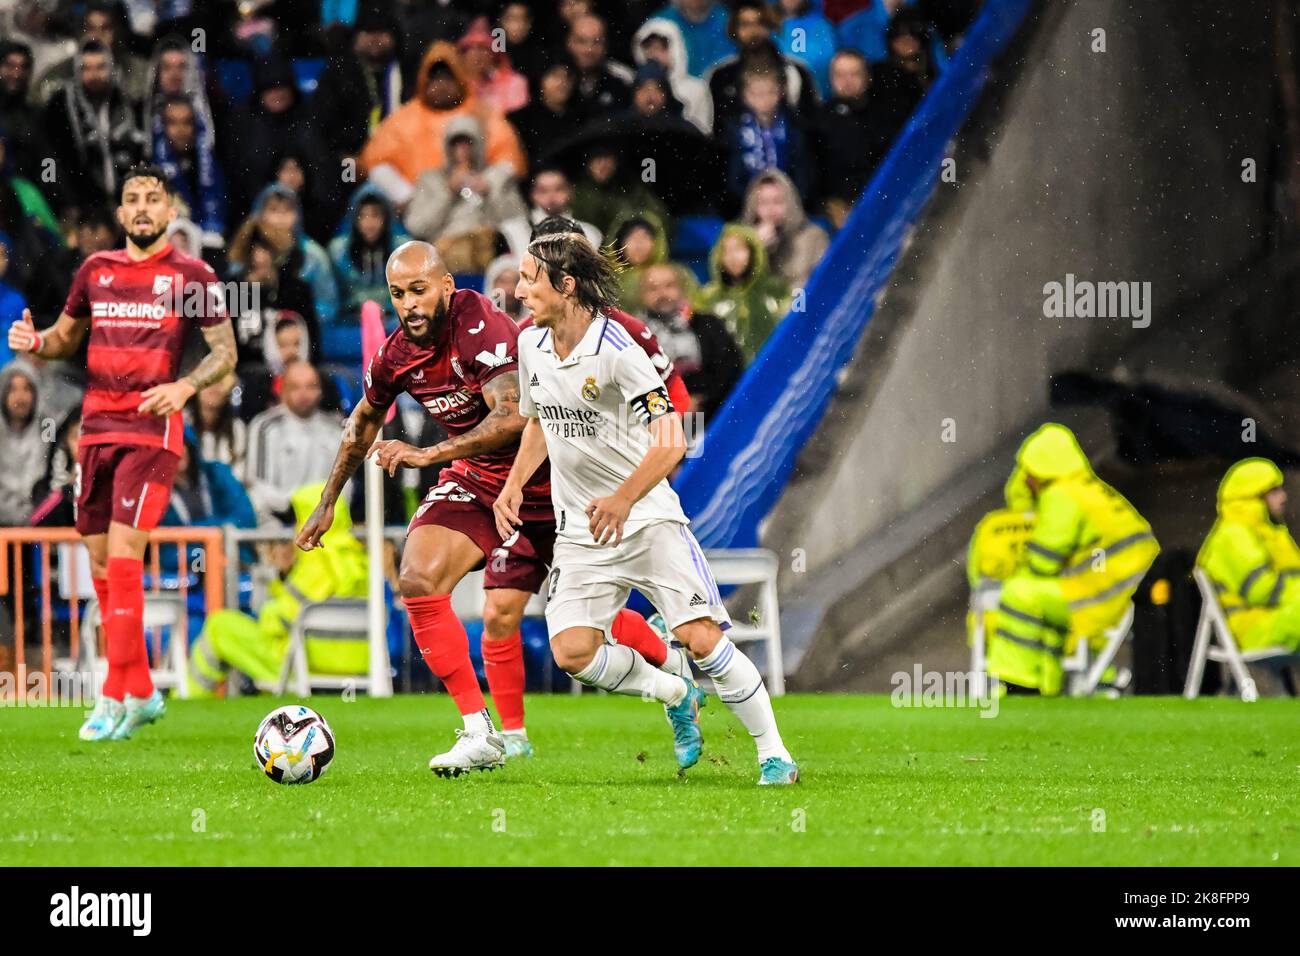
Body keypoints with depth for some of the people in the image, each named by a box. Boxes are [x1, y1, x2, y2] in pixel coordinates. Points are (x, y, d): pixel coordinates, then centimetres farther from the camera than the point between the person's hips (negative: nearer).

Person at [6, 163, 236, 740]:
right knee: (99, 563, 6)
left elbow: (226, 352, 0)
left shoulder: (191, 275, -1)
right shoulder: (95, 270, 12)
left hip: (152, 430, -5)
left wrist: (185, 387, -18)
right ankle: (142, 692, 18)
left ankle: (116, 698, -12)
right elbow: (67, 337, 23)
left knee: (122, 557, -15)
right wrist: (37, 342, 0)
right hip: (96, 427, 5)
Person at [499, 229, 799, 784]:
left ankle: (773, 753, -1)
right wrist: (513, 486, 8)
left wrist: (623, 500, -38)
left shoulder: (616, 351, -19)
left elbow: (670, 443, -25)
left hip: (648, 518, -6)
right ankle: (676, 696, 14)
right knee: (572, 651, -12)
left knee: (702, 639, -17)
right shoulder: (532, 345, 4)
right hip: (580, 530, 6)